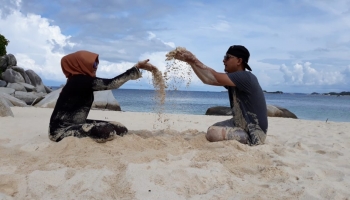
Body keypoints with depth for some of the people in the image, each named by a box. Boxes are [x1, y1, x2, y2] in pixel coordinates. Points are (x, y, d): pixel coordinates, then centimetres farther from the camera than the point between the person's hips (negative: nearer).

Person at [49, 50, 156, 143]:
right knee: (108, 131, -32)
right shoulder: (80, 81, -20)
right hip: (61, 131, -9)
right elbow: (111, 84, -25)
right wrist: (138, 66, -23)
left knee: (121, 129, 1)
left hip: (76, 125, 9)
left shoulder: (83, 81, 8)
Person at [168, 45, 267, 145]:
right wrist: (190, 61, -2)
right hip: (240, 123, 9)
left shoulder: (245, 77, -21)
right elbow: (207, 79, 4)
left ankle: (248, 141, -6)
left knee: (213, 134, -25)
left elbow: (214, 78, -28)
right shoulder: (233, 78, 8)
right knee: (212, 129, 16)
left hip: (254, 132, -9)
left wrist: (194, 60, -21)